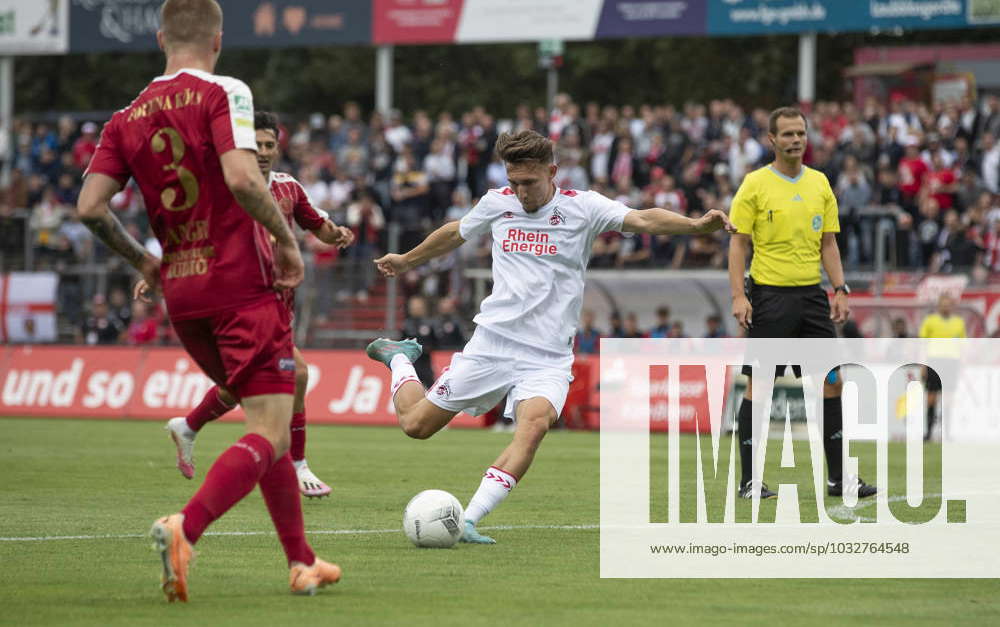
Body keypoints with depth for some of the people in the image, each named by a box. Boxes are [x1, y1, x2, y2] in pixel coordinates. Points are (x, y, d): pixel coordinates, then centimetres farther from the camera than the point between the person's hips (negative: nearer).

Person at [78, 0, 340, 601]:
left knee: (271, 424, 20)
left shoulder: (127, 119, 9)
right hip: (243, 284, -6)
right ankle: (185, 528, -30)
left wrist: (141, 260, 15)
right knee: (271, 436, -8)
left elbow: (90, 205, 0)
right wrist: (286, 239, -8)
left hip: (182, 297, 7)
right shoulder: (223, 94, -7)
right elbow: (241, 176, -22)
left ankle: (301, 561, 21)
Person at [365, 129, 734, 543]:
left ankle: (468, 521, -30)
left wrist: (696, 225, -37)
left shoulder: (582, 207, -5)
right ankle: (399, 358, 40)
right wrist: (407, 260, 39)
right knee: (415, 424, 7)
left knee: (534, 422, -31)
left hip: (548, 357, -2)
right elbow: (455, 234, 24)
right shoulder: (496, 203, 4)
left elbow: (642, 220, -19)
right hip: (492, 342, 2)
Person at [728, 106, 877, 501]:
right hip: (770, 295, -5)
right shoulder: (755, 184, -3)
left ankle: (838, 477, 7)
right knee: (759, 386, -3)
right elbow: (738, 243, -4)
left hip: (811, 295, 5)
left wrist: (840, 290, 5)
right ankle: (749, 480, 4)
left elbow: (828, 243, 15)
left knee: (832, 380, 1)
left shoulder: (819, 183, 11)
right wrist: (738, 296, -13)